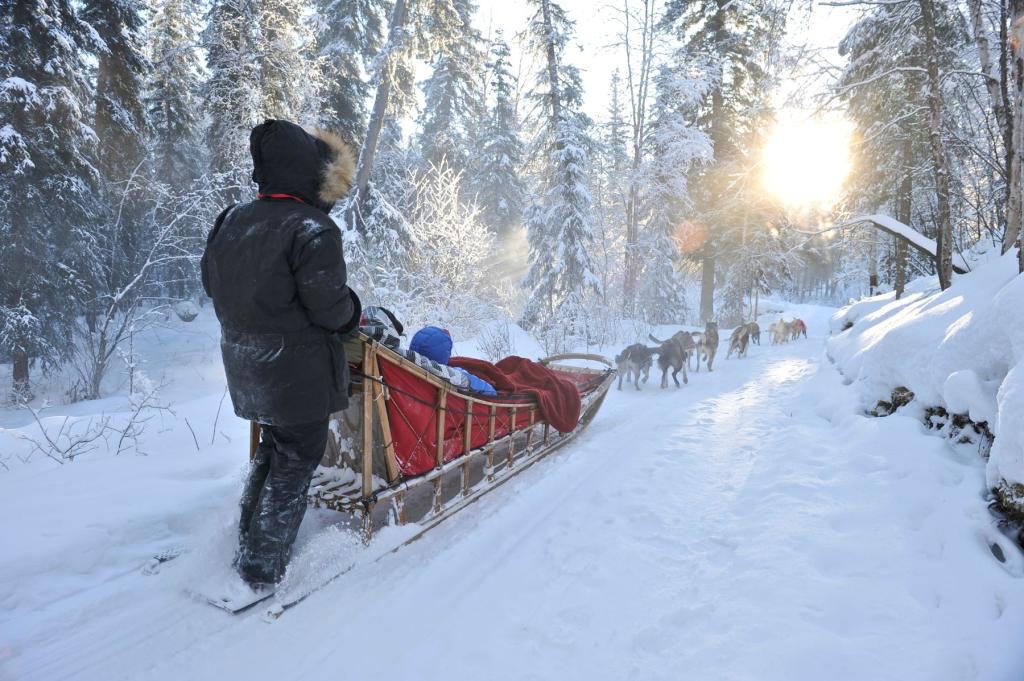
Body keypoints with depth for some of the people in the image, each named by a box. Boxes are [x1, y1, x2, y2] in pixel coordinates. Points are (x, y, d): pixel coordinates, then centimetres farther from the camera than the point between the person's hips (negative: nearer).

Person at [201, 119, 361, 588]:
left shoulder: (232, 220, 5)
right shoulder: (313, 231, -19)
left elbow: (211, 282, 14)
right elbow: (329, 307, -20)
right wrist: (356, 314, 1)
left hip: (247, 371, 8)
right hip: (298, 374, -7)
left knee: (271, 450, 26)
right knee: (295, 463, 9)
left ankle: (247, 545, 35)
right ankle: (262, 568, 18)